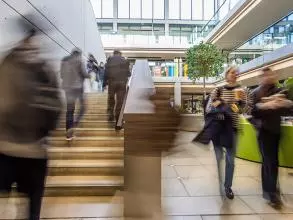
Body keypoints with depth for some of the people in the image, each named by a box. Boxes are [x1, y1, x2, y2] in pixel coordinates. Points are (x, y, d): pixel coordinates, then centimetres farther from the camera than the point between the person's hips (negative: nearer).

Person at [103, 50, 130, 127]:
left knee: (111, 98, 18)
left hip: (112, 81, 0)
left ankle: (111, 115, 18)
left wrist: (104, 82, 8)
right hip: (122, 82, 0)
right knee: (120, 101, 1)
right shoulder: (125, 61, 13)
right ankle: (118, 120, 2)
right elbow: (128, 73, 14)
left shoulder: (110, 59, 10)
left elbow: (106, 71, 4)